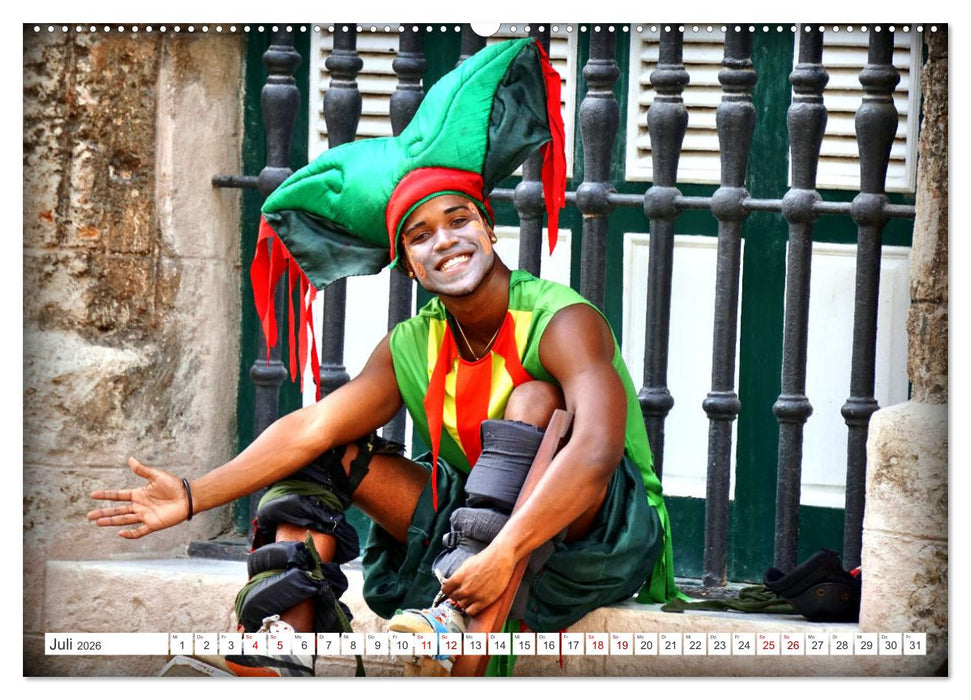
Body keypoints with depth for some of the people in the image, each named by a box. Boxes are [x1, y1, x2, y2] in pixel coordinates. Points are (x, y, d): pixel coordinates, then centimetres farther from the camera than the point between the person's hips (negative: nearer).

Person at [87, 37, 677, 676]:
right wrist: (193, 497, -17)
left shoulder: (560, 322, -17)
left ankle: (456, 620, -44)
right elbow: (311, 427, -5)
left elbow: (597, 450, -35)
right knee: (331, 453, -1)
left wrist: (503, 552, -47)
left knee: (535, 397, -30)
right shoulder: (412, 348, 4)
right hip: (475, 540, 7)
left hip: (601, 543, -7)